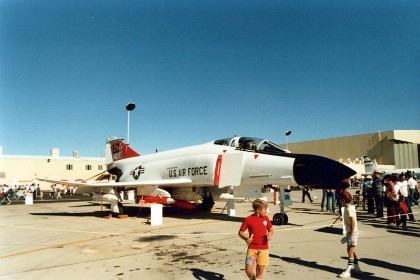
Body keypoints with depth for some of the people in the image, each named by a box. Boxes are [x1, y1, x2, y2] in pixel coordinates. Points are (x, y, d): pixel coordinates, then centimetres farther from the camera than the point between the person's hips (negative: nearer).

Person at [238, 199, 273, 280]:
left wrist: (270, 235, -6)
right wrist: (246, 238, -21)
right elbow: (240, 232, -2)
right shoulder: (248, 219, -7)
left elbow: (270, 229, 17)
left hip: (263, 248, 3)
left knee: (260, 270, 4)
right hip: (252, 248, -2)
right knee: (248, 271, -6)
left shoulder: (266, 218, 4)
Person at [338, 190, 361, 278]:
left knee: (350, 251, -5)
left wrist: (351, 234, -20)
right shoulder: (350, 208, 9)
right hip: (350, 232, 10)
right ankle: (356, 267, 32)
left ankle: (348, 271, 0)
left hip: (352, 233, -10)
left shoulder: (349, 209, -20)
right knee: (350, 250, 19)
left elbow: (353, 223, -23)